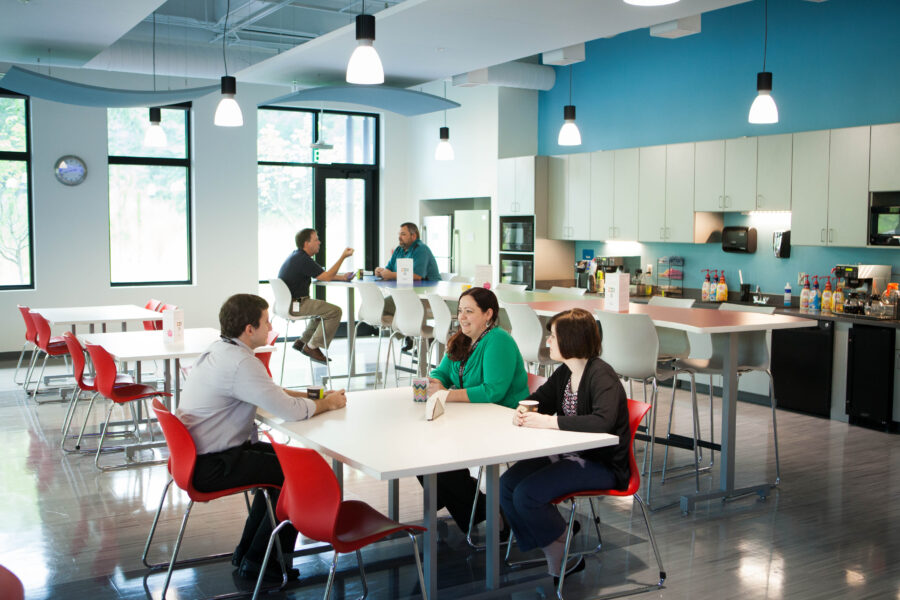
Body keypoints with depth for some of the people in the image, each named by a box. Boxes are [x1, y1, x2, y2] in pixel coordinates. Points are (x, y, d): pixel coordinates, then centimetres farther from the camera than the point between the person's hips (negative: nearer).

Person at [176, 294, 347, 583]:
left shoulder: (219, 349, 9)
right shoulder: (241, 363, -24)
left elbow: (271, 393, 19)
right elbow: (290, 410, -24)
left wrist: (316, 395, 10)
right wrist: (326, 404, -4)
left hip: (197, 452, 10)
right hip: (212, 467, -10)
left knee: (280, 459, 23)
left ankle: (247, 552, 28)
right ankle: (259, 562, 8)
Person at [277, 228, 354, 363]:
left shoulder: (297, 256, 15)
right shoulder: (302, 260, -18)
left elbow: (322, 274, 19)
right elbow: (326, 277, -18)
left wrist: (342, 276, 7)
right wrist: (343, 257, -13)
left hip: (287, 303, 11)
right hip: (294, 305, -11)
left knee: (324, 308, 26)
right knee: (335, 311, -13)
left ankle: (302, 341, 23)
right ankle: (312, 347, -5)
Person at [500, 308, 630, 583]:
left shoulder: (601, 375, -18)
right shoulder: (564, 373, 8)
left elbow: (603, 421, -34)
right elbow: (537, 400, 20)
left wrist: (550, 421, -33)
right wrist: (522, 413, -5)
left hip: (602, 464, -9)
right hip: (569, 454, 9)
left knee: (526, 495, -22)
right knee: (508, 484, -9)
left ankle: (566, 554, 2)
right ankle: (552, 555, 2)